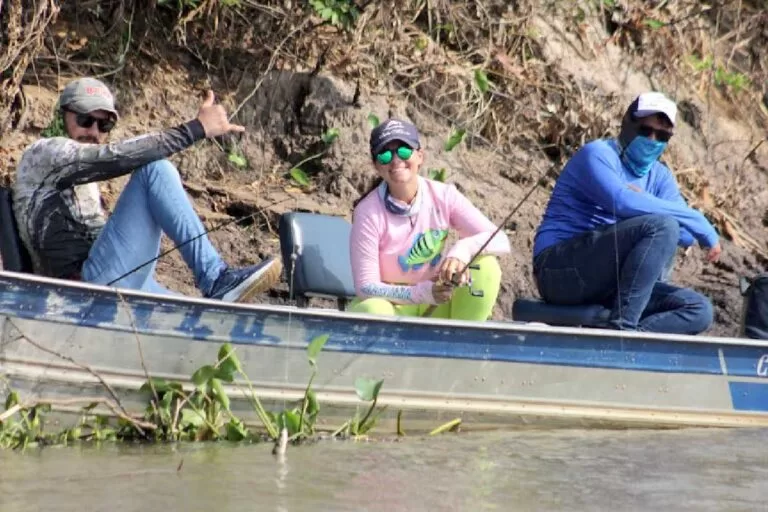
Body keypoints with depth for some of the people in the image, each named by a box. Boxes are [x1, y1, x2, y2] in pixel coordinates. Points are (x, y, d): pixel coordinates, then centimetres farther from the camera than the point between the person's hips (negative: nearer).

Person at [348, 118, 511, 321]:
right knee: (373, 311, -37)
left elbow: (500, 241, -13)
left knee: (486, 266, -20)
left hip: (438, 306, 4)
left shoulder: (443, 196, -9)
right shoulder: (368, 213, -16)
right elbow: (366, 287, -17)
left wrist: (463, 249, -35)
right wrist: (423, 293, -30)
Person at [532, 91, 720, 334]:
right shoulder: (598, 154, -8)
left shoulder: (660, 176, 14)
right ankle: (620, 327, -27)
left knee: (699, 310, -7)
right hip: (560, 270, -8)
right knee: (661, 225, -25)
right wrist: (699, 223, -23)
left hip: (608, 285, 8)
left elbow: (686, 237, 1)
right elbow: (622, 202, -28)